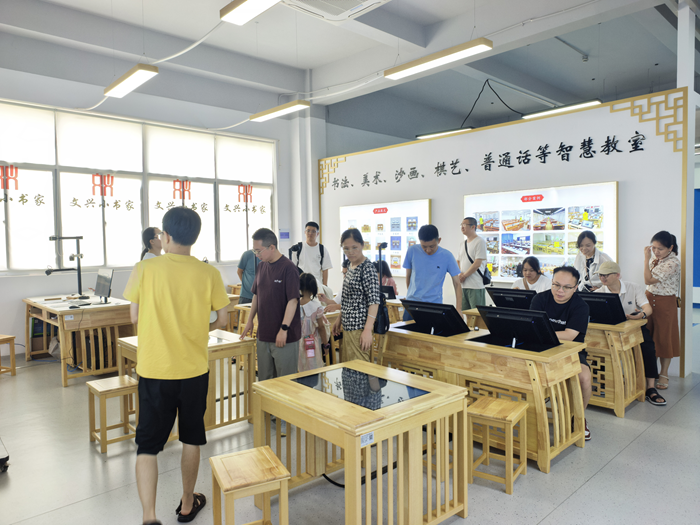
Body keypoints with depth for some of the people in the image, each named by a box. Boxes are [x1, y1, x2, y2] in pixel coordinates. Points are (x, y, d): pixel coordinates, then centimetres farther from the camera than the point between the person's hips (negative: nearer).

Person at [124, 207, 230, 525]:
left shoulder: (144, 270, -10)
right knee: (191, 439, 19)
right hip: (194, 370, 2)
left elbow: (135, 317, -1)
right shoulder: (208, 274, -8)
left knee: (148, 444, 10)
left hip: (154, 370, -1)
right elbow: (222, 320, -1)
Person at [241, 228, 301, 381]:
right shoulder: (262, 266, 8)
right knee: (264, 379, 17)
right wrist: (250, 320, 17)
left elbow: (293, 300, -18)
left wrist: (284, 328, -20)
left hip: (284, 336, -7)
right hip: (263, 334, 7)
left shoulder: (288, 267, -15)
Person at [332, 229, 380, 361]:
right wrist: (339, 319, 22)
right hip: (348, 326, 9)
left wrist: (368, 330, -24)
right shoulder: (350, 266, 12)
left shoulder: (367, 267, -14)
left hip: (359, 327, -9)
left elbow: (374, 300, -19)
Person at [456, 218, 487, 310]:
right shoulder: (462, 244, 17)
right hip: (463, 286, 7)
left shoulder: (479, 242, -7)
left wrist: (464, 276, -10)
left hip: (476, 286, -7)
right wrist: (459, 274, -2)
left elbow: (477, 263, -13)